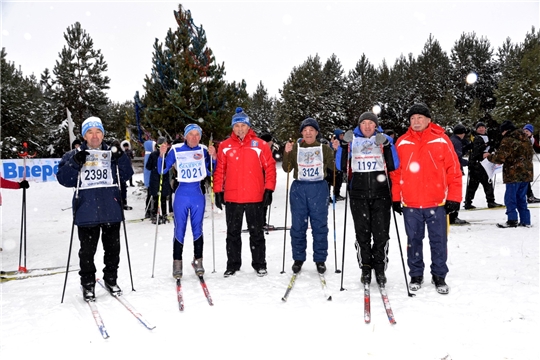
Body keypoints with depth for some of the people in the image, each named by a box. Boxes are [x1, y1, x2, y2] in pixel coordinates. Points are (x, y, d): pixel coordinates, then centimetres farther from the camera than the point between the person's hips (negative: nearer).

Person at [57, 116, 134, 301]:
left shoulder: (112, 153, 9)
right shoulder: (74, 155, 5)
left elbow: (126, 175, 3)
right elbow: (63, 179, -2)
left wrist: (121, 159, -13)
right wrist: (75, 163, -17)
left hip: (111, 210, 2)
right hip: (86, 212, -2)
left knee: (112, 248, 13)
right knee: (87, 251, 6)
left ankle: (111, 279, 30)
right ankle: (87, 284, 22)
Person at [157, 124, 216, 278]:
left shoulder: (204, 150, 3)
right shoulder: (176, 150, -2)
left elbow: (210, 172, 4)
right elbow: (162, 170, 0)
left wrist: (212, 157, -9)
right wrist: (162, 155, -15)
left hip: (198, 194, 1)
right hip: (182, 194, -1)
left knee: (197, 229, 8)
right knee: (179, 229, 1)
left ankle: (198, 261, 19)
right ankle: (177, 263, 11)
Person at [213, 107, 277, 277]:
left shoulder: (260, 145, -1)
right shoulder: (225, 146, 4)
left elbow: (270, 168, 0)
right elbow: (219, 170, 5)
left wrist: (269, 190, -5)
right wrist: (218, 191, 2)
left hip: (255, 198, -2)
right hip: (231, 198, 2)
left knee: (256, 233, 10)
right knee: (233, 233, 12)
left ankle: (259, 264, 23)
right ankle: (233, 264, 25)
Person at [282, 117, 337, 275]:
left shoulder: (324, 148, 8)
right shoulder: (295, 148, 8)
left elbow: (335, 166, 1)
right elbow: (287, 169, 4)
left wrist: (337, 150, -11)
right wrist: (286, 153, -10)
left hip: (319, 189, 0)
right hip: (299, 189, 1)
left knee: (320, 225, 3)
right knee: (298, 226, 5)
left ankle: (320, 259, 15)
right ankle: (298, 258, 17)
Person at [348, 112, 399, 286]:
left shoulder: (385, 140, 8)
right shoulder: (352, 141, 10)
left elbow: (393, 166, -2)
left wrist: (387, 145, -13)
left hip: (381, 194, 0)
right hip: (358, 195, 1)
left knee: (381, 233, 2)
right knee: (362, 233, 4)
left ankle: (380, 269, 16)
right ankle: (365, 269, 16)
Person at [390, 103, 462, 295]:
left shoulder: (441, 140, -1)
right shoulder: (402, 143, 4)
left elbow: (454, 170, 0)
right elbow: (396, 172, 7)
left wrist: (454, 198, -3)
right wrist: (396, 198, 5)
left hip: (437, 202, -1)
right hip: (410, 204, 1)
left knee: (439, 241, 8)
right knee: (413, 240, 11)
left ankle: (439, 276, 24)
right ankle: (416, 275, 26)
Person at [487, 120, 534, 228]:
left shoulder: (507, 140, -13)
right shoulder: (526, 138, 13)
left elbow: (499, 158, -17)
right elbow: (529, 155, 22)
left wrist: (489, 156, 1)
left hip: (513, 174, -8)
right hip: (526, 174, 8)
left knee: (510, 198, 1)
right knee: (521, 198, 15)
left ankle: (512, 220, 2)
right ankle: (525, 221, 17)